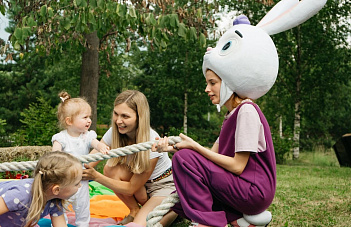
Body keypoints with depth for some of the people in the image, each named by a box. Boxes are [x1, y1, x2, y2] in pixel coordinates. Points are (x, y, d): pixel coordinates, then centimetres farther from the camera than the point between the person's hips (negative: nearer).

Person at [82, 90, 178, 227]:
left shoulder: (152, 143, -29)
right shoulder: (114, 133, -13)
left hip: (165, 187, -6)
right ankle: (135, 211, -1)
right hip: (142, 187, 6)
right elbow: (88, 162, -15)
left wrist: (96, 176, -32)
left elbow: (131, 188, -23)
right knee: (111, 168, -22)